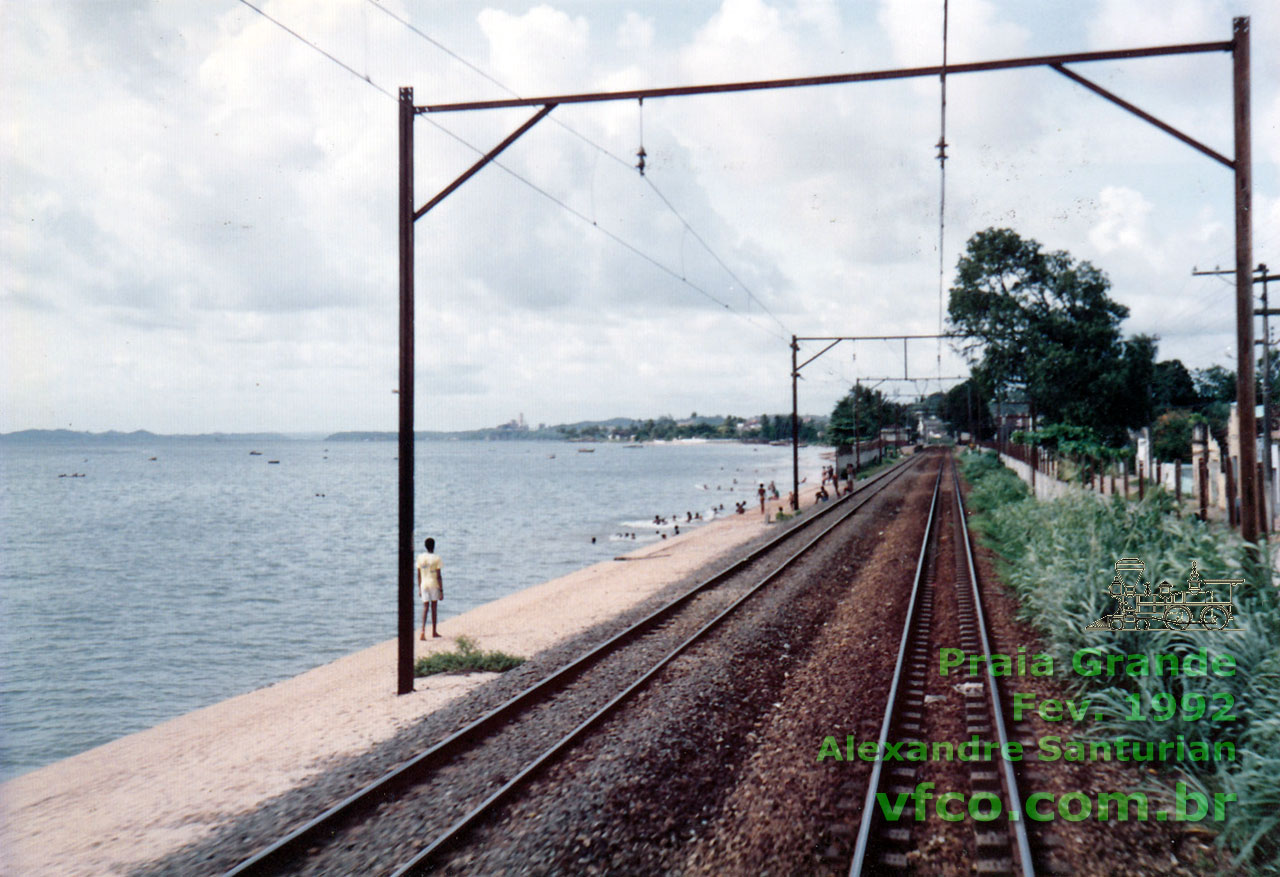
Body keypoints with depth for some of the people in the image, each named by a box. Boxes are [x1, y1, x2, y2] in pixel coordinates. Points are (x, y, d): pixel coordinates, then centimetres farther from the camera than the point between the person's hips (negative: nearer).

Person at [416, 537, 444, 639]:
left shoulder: (420, 557, 3)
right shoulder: (436, 558, -8)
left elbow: (419, 575, 9)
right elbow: (439, 576, -10)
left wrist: (419, 588, 18)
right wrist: (441, 591, -7)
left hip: (424, 585, 3)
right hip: (434, 585, -2)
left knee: (425, 608, 1)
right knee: (433, 608, 10)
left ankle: (423, 631, -17)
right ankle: (434, 632, 21)